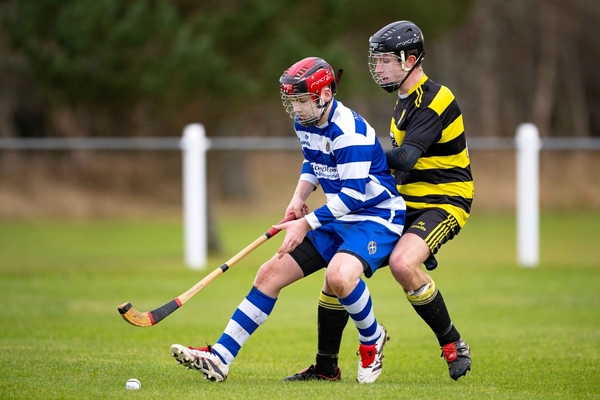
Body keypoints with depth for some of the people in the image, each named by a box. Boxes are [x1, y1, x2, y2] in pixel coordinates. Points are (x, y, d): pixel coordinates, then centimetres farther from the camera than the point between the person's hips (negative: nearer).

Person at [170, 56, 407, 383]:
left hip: (376, 216, -9)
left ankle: (372, 339, -6)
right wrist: (299, 198, 6)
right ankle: (219, 359, 2)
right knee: (271, 273, 1)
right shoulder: (304, 123, 4)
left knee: (338, 276, -36)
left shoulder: (349, 131, -24)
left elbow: (354, 194, -26)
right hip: (338, 217, 9)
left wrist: (307, 224, -25)